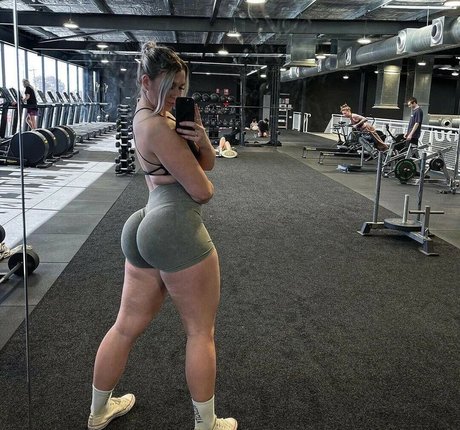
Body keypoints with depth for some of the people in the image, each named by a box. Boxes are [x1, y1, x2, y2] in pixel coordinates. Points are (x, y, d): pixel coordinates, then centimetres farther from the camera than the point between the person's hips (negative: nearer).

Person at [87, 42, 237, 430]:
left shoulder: (151, 116, 15)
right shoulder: (157, 125, -15)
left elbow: (208, 163, 13)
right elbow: (202, 190, -14)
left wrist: (199, 136, -8)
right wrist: (205, 184, 9)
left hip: (146, 227, 10)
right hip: (177, 229, -10)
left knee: (128, 326, 19)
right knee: (201, 332, 7)